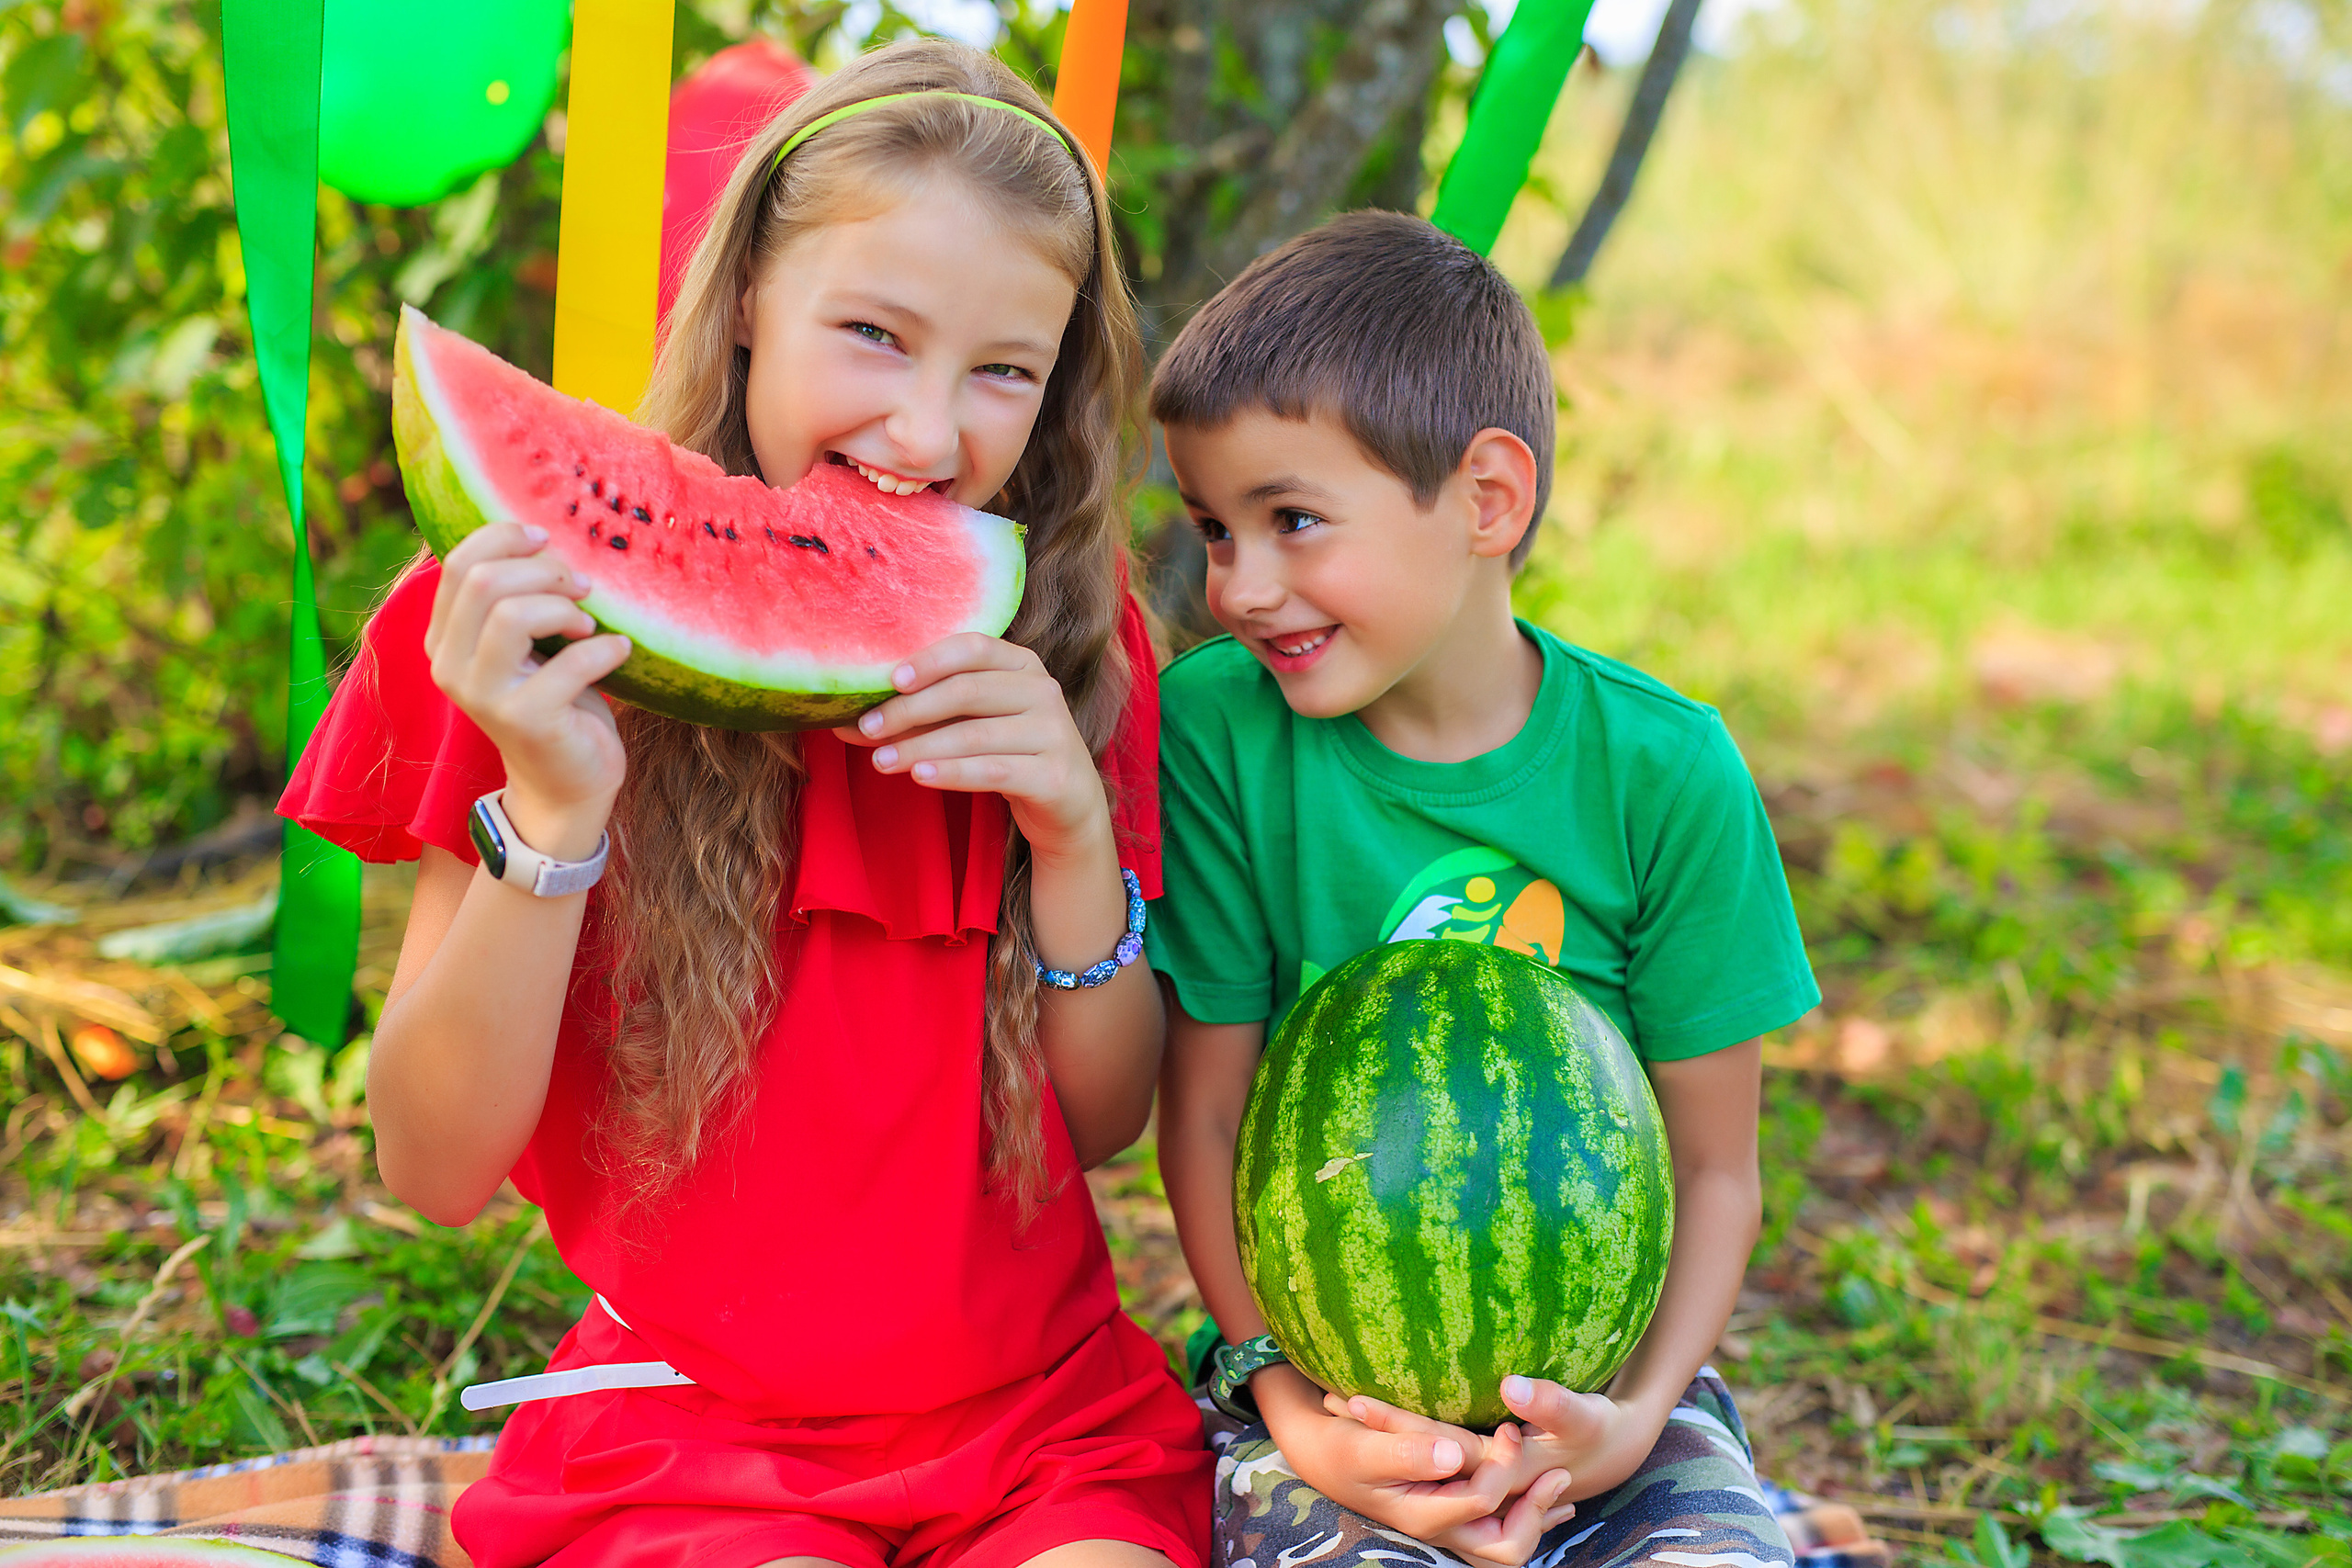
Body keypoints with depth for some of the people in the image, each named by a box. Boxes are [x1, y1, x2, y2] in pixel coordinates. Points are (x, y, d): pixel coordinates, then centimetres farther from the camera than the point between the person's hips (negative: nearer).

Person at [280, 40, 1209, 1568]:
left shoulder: (1069, 640, 1)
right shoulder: (566, 625, -5)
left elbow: (1106, 1122, 4)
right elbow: (435, 1173, -7)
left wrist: (1076, 838, -14)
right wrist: (552, 818, -22)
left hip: (1049, 1422, 3)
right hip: (688, 1432, -2)